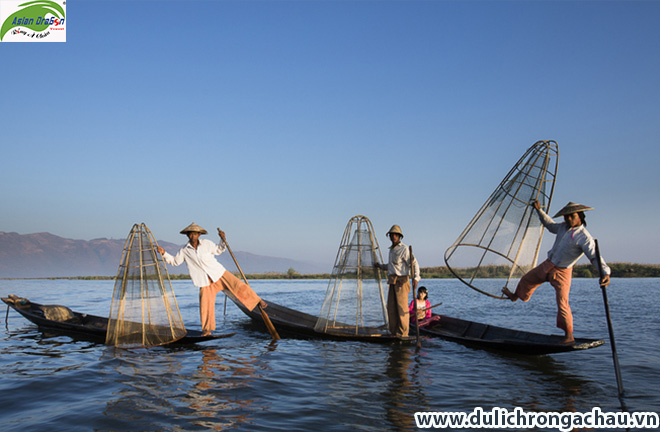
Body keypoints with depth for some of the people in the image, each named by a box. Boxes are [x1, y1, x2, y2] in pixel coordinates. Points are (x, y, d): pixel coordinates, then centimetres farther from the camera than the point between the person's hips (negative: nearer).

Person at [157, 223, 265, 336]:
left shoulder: (206, 244, 2)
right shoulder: (184, 251, 3)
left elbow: (218, 250, 18)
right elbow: (174, 261, 17)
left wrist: (222, 239, 1)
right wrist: (164, 253, 4)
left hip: (219, 274, 0)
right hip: (205, 282, 0)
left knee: (238, 286, -13)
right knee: (205, 305, -6)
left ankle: (257, 301, 3)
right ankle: (207, 329, 10)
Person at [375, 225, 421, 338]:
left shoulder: (404, 249, -9)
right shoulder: (392, 250, 18)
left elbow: (414, 264, -16)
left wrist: (415, 278, -28)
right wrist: (381, 266, 28)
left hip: (401, 281, -8)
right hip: (393, 282, 8)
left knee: (402, 308, -5)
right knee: (391, 307, 9)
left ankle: (403, 334, 1)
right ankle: (394, 333, 17)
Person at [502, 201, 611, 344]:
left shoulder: (585, 238, -21)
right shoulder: (563, 227, 1)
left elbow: (595, 256, -29)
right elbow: (550, 225, 23)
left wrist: (605, 272, -45)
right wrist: (539, 210, 21)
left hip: (562, 273, -7)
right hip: (548, 265, 8)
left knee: (562, 303, -12)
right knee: (527, 279, 24)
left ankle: (569, 336, -3)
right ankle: (515, 296, 54)